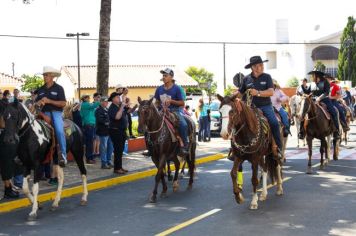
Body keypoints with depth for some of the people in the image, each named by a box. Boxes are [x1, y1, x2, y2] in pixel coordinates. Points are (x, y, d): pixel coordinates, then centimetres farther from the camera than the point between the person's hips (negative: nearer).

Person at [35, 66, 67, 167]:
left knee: (59, 130, -29)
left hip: (56, 112, -5)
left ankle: (63, 154, -26)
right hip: (44, 113, 5)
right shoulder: (41, 89, 16)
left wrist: (49, 101, -13)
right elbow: (37, 103, 18)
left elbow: (63, 103, -6)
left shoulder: (58, 88, 2)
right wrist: (40, 102, -7)